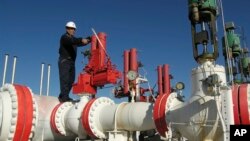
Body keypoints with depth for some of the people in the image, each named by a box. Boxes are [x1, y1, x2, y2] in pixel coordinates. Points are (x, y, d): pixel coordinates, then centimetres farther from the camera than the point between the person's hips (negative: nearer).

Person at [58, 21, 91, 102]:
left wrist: (90, 39, -6)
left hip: (72, 62, 8)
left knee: (71, 80, 6)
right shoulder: (64, 37, -4)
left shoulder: (73, 38, 22)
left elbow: (81, 43, 9)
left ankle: (62, 96, 12)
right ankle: (64, 97, -17)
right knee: (65, 79, -14)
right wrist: (81, 40, -41)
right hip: (64, 61, -8)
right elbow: (72, 41, -26)